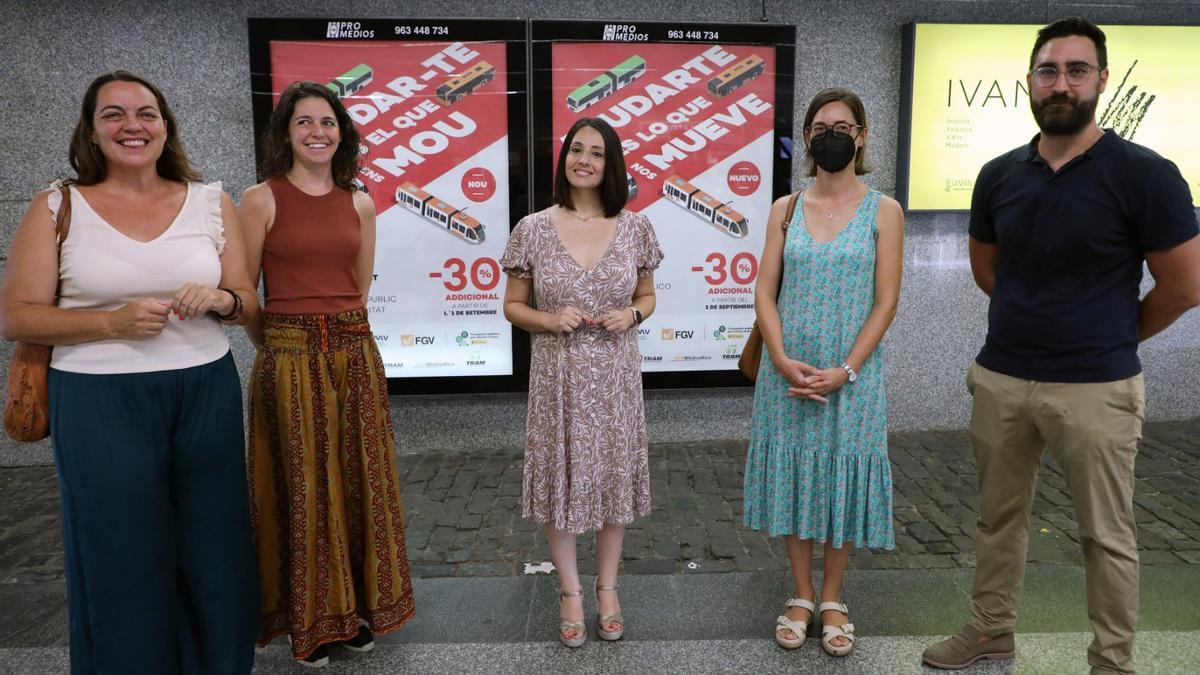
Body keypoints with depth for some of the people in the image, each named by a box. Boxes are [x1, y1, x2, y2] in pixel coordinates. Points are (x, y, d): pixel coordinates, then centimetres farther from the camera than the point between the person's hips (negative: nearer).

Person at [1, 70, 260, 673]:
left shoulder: (211, 202, 5)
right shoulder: (57, 208, 0)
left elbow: (249, 304, 9)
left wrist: (220, 299, -14)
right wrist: (114, 321, -16)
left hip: (206, 394, 2)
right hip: (100, 402, -2)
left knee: (214, 551, 10)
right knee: (122, 559, 8)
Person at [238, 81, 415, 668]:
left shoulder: (360, 204, 7)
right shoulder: (260, 200, -5)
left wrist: (341, 334, 11)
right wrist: (277, 348, 4)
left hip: (355, 355, 4)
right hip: (288, 358, -4)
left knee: (358, 480, 11)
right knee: (301, 487, 6)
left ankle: (356, 605, 31)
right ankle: (308, 618, 25)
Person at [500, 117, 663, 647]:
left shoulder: (634, 227, 0)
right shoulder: (534, 229, -4)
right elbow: (513, 306, 3)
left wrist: (630, 315, -10)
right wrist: (551, 320, -16)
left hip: (615, 373, 1)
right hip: (558, 373, -1)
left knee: (615, 474, 11)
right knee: (562, 477, 8)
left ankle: (607, 588, 32)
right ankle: (570, 591, 28)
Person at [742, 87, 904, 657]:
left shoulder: (883, 211, -1)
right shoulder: (785, 209, 5)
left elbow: (886, 302, -5)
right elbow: (765, 293, 0)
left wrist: (845, 371, -14)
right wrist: (782, 360, -13)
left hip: (851, 374, -1)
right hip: (788, 372, 2)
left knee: (842, 477, 7)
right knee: (793, 474, 9)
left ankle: (833, 600, 26)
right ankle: (801, 596, 26)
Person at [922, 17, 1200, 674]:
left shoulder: (1144, 174, -10)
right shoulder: (999, 175, 3)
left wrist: (1107, 338, 8)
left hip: (1095, 388, -4)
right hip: (999, 379, 5)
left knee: (1106, 535, 9)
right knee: (998, 518, 16)